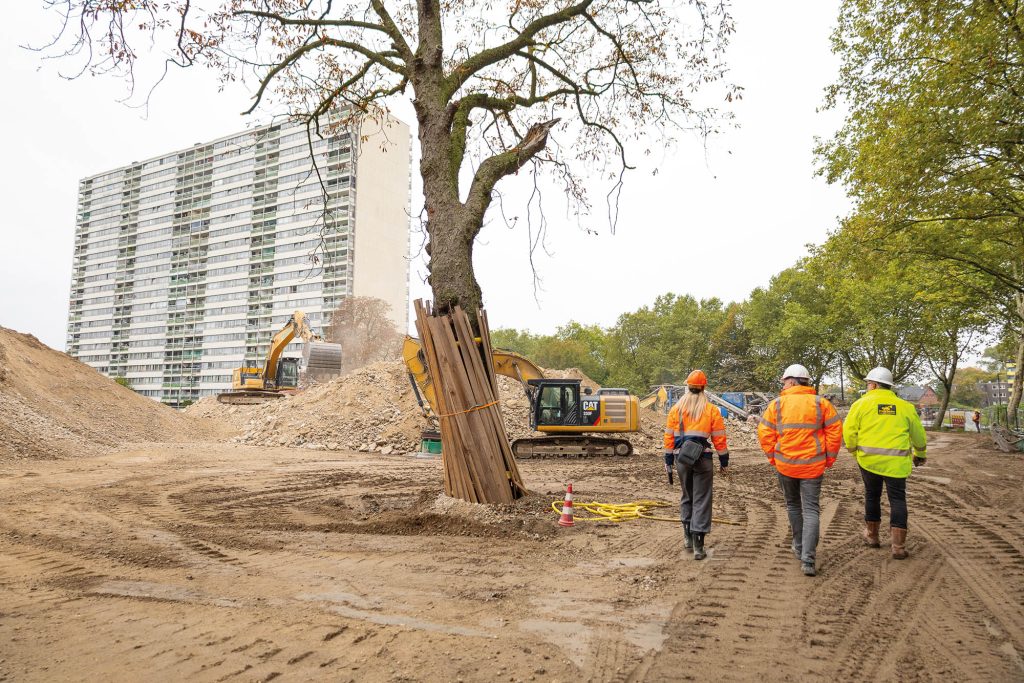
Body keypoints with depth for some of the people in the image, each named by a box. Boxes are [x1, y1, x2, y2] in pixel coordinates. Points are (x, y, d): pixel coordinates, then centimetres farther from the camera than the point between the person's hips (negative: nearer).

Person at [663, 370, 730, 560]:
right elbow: (719, 438, -2)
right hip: (703, 459, -2)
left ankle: (688, 537, 27)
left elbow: (669, 437, 4)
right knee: (701, 501, 3)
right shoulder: (711, 410, -3)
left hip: (682, 458, 3)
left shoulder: (676, 409, 3)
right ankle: (698, 546, 1)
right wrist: (724, 461, 9)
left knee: (687, 497, 21)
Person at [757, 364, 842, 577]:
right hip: (812, 466, 0)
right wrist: (829, 457, 5)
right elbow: (835, 430, -5)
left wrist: (772, 456, 6)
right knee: (811, 510, 2)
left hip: (785, 464, 1)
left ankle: (799, 547, 32)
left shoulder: (777, 404, -4)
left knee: (793, 506, 21)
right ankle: (808, 559, -7)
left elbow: (764, 433, -6)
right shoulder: (821, 403, -3)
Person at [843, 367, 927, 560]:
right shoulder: (905, 406, 6)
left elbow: (848, 431, -6)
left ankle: (872, 535, 29)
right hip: (897, 463, 1)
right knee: (897, 499, 6)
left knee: (872, 495, 17)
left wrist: (854, 450, 12)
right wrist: (920, 455, 33)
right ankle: (898, 545, 0)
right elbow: (918, 435, 16)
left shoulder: (861, 404, -2)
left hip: (869, 459, 0)